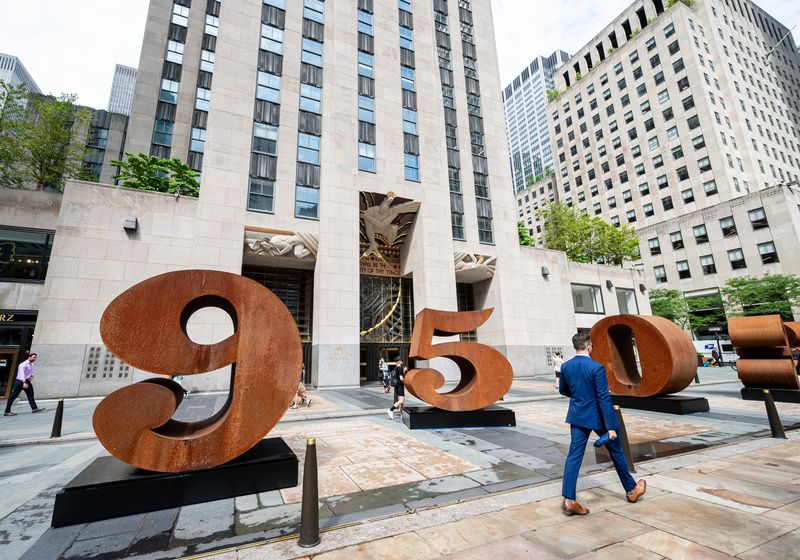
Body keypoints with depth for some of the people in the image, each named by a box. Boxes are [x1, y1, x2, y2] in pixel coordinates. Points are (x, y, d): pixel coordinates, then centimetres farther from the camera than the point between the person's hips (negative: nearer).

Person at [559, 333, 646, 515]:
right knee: (616, 452, 20)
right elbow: (604, 398, -19)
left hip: (578, 416, 4)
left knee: (574, 455, 4)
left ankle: (568, 499, 0)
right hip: (598, 417, -4)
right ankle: (631, 490, 42)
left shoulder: (566, 367, -4)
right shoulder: (596, 368, -19)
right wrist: (611, 427, -15)